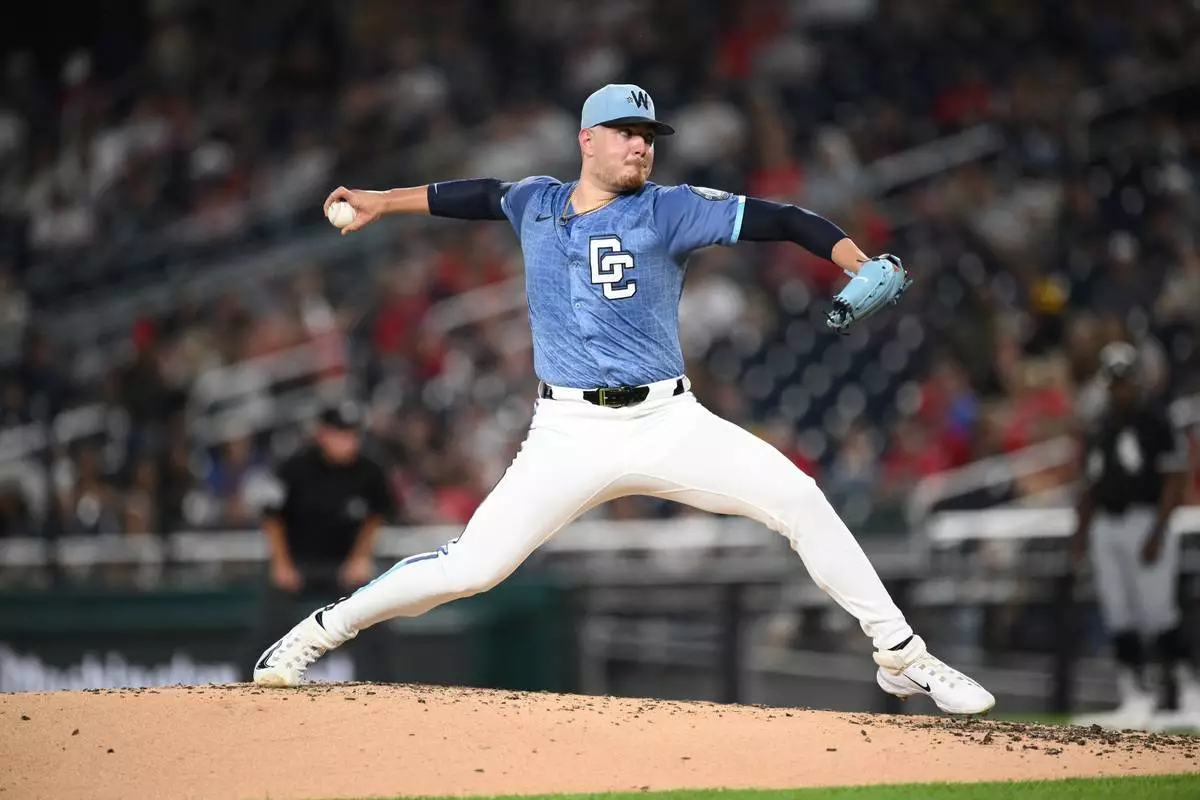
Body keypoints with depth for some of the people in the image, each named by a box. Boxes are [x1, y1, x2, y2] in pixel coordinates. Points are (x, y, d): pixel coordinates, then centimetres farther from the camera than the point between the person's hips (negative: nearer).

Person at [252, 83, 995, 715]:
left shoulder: (668, 210, -2)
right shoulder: (537, 203, 8)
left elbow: (779, 219, -10)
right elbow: (477, 196, 30)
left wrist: (862, 266, -24)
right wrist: (384, 202, 32)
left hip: (668, 423, -1)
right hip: (569, 433, 1)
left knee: (799, 499, -16)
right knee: (471, 567, -7)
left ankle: (901, 656, -4)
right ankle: (320, 632, 13)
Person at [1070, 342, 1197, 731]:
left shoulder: (1156, 421, -6)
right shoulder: (1100, 428, 15)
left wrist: (1157, 533, -16)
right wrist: (1081, 530, 13)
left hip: (1146, 521, -7)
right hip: (1106, 527, 7)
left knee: (1158, 613, -10)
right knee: (1118, 618, 4)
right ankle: (1136, 698, 7)